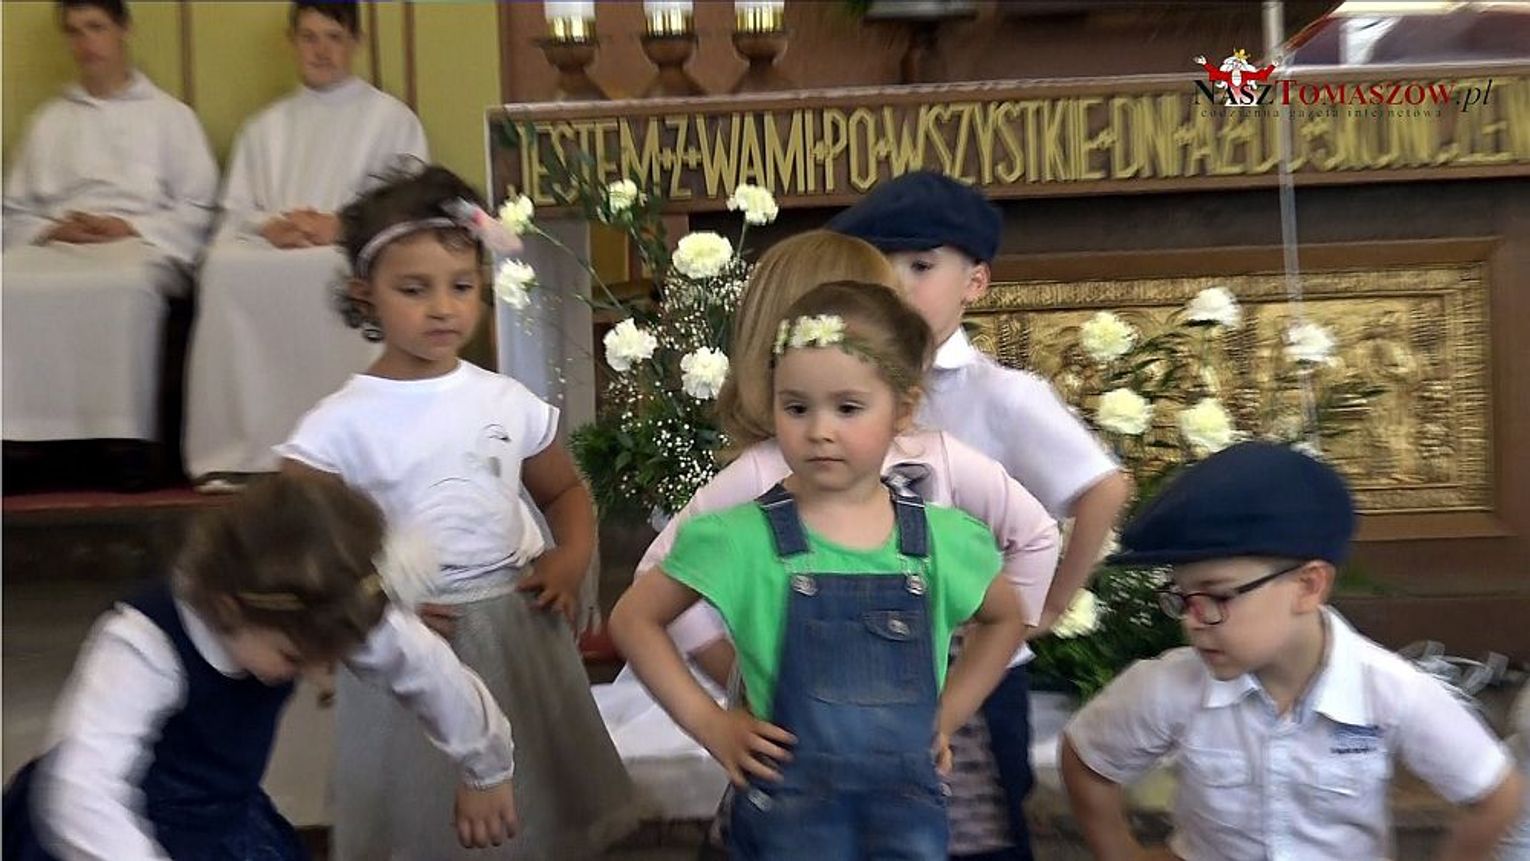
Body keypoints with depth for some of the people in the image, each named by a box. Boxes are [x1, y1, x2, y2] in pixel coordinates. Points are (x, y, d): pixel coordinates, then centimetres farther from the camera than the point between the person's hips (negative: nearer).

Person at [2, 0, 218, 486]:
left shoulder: (170, 116, 21)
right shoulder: (49, 121, 30)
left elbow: (197, 209, 8)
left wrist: (130, 227, -6)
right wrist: (51, 229, -1)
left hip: (141, 244, -3)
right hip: (55, 246, 3)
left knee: (126, 287, -40)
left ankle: (125, 436, -35)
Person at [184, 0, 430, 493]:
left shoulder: (391, 118, 17)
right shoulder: (265, 127, 28)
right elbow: (236, 212, 17)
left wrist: (339, 227, -13)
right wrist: (272, 227, -7)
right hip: (275, 253, 3)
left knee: (344, 275, -38)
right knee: (225, 268, -30)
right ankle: (241, 447, -28)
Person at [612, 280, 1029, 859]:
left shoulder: (941, 538, -5)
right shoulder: (744, 537, -13)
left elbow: (1005, 619, 14)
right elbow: (634, 619, -3)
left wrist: (948, 713, 6)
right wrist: (708, 723, -7)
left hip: (909, 801, 2)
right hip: (789, 807, -2)